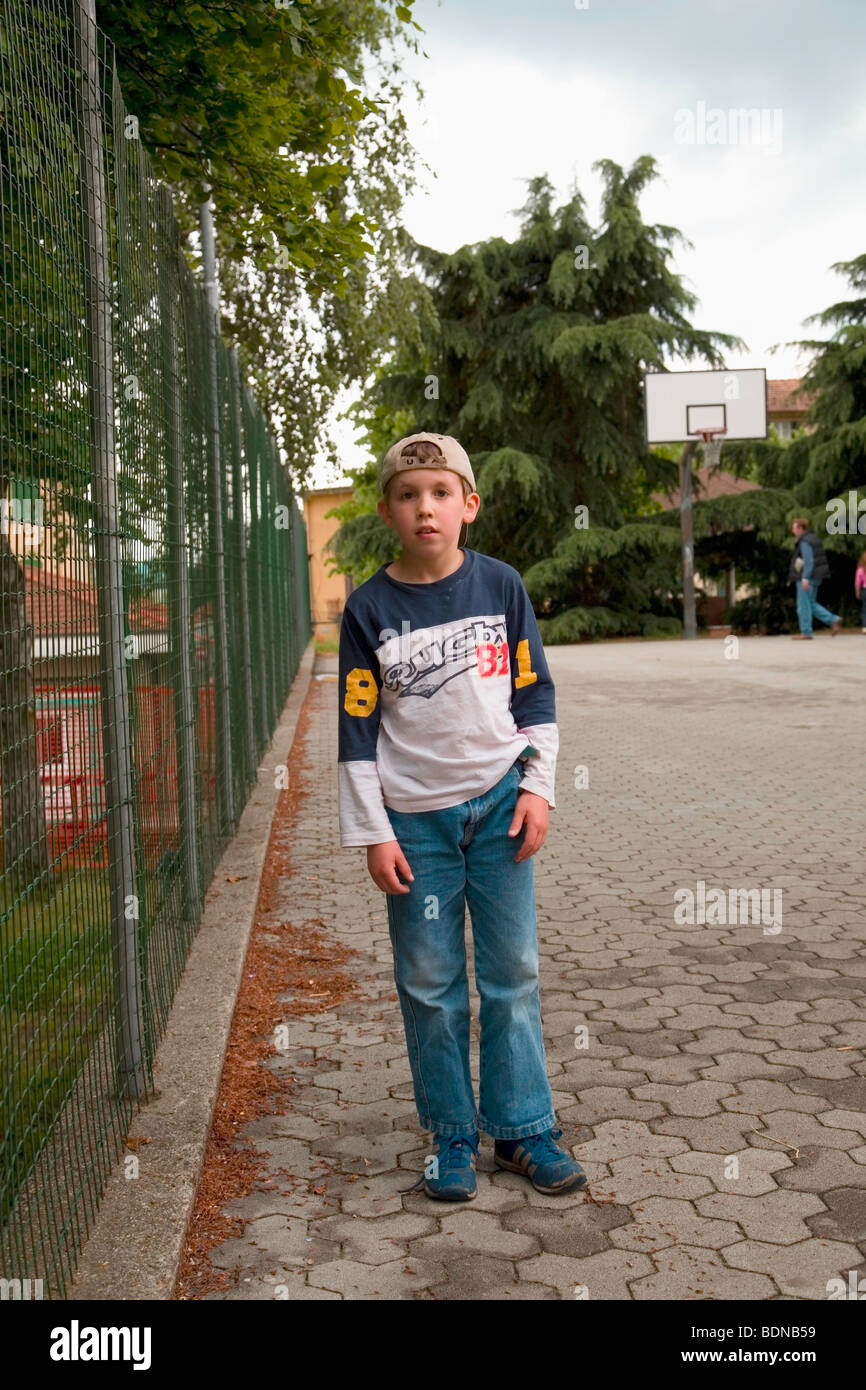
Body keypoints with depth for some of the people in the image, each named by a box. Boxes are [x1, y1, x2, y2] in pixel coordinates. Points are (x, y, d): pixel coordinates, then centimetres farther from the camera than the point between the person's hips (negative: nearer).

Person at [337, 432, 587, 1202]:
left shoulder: (501, 585, 1)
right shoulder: (370, 608, -3)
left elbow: (534, 692, 8)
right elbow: (358, 728, -2)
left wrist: (538, 785, -1)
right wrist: (372, 833, -5)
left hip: (497, 802, 1)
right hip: (416, 818, -1)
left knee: (514, 972, 7)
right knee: (430, 985, 6)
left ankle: (523, 1126, 22)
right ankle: (453, 1137, 21)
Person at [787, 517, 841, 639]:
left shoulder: (804, 542, -15)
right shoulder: (813, 538, 16)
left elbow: (809, 560, -23)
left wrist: (805, 578, -28)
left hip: (807, 577, -10)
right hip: (815, 577, 10)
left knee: (803, 605, -3)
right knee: (811, 604, 15)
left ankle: (806, 633, 0)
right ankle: (834, 621, 6)